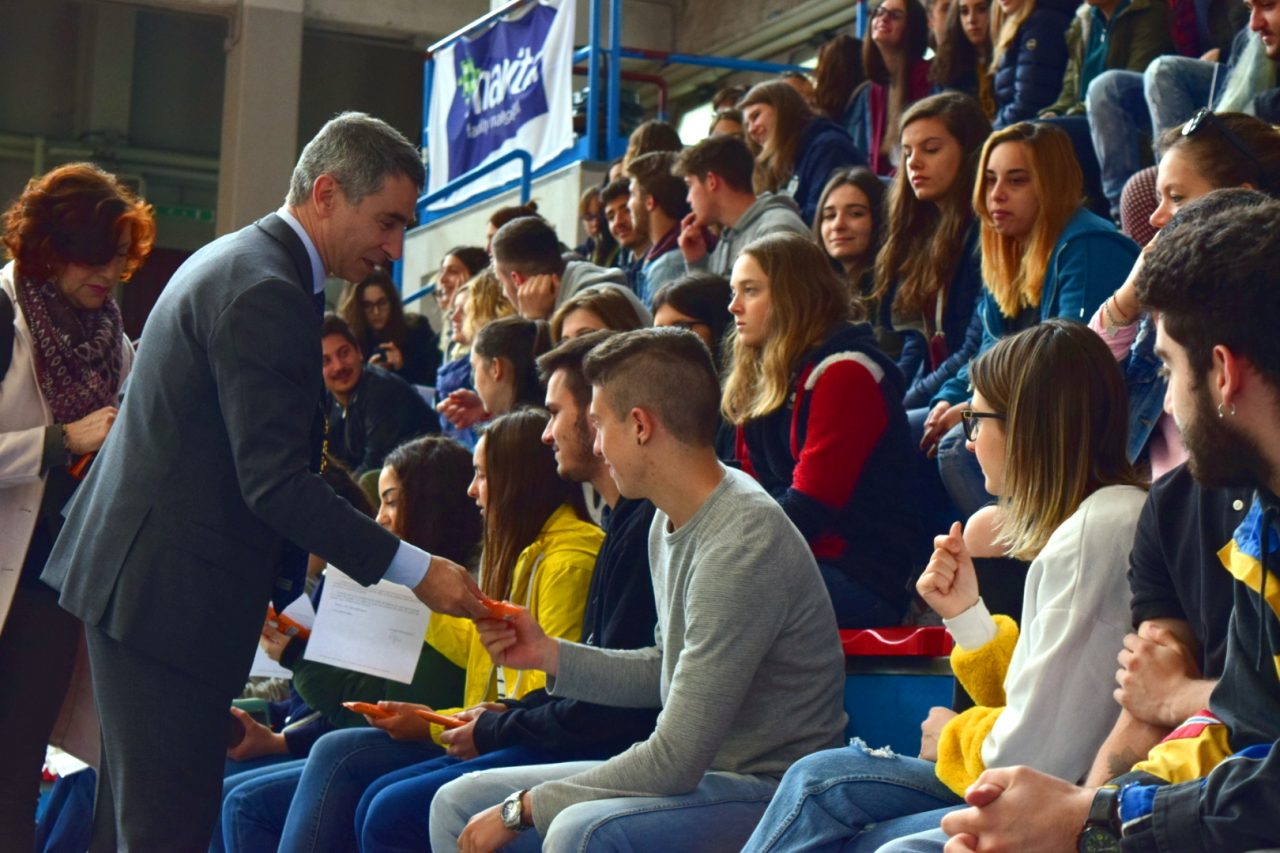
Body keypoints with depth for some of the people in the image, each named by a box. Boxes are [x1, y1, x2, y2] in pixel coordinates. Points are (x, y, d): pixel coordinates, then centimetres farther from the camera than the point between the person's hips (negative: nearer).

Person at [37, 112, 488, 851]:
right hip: (167, 594, -11)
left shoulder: (234, 264, 15)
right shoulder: (267, 294, -18)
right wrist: (418, 570, -20)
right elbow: (277, 485, -23)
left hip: (134, 575, 11)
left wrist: (283, 591, 20)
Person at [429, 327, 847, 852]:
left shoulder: (743, 544, -24)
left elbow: (675, 761, -24)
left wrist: (523, 807, -15)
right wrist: (548, 655, 6)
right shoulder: (671, 521, 6)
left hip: (768, 790, -9)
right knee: (459, 805, 6)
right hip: (698, 770, 10)